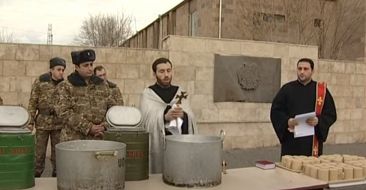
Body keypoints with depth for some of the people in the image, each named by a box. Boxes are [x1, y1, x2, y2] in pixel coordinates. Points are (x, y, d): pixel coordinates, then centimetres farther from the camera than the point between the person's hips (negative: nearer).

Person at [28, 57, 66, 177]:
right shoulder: (40, 82, -3)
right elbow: (32, 103, -2)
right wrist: (30, 121, -8)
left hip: (59, 124, 2)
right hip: (42, 123, -1)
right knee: (39, 152, 5)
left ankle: (56, 175, 20)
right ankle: (36, 175, 18)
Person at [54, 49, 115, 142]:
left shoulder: (101, 85, 11)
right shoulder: (65, 86, -1)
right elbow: (64, 112, -11)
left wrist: (104, 125, -6)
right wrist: (89, 128, -17)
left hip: (98, 138, 3)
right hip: (73, 139, -3)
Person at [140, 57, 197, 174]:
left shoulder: (179, 92, 12)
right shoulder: (148, 94, 4)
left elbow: (190, 117, 0)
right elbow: (148, 119, -12)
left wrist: (183, 115, -22)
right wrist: (165, 117, -30)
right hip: (157, 144, -2)